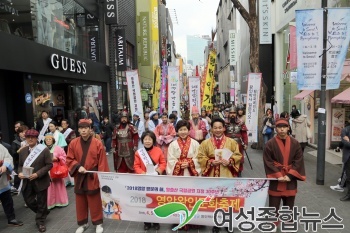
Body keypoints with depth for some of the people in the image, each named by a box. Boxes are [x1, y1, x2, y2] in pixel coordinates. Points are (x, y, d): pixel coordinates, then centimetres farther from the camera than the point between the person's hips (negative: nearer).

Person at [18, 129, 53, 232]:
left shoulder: (44, 150, -11)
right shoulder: (22, 151, 6)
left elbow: (49, 165, -13)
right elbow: (20, 165, 12)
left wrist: (37, 174, -22)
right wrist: (20, 173, -9)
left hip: (40, 181, -5)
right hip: (27, 182, 5)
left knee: (41, 202, 7)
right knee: (28, 201, 11)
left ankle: (40, 221, 28)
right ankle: (43, 212, 38)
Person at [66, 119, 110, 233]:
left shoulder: (98, 143, -9)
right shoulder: (73, 143, -1)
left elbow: (102, 163, -8)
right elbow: (69, 159, 3)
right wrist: (78, 167, -15)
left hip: (93, 178, -3)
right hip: (79, 178, 3)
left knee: (95, 202, 8)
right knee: (80, 202, 15)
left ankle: (98, 223, 27)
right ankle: (82, 224, 34)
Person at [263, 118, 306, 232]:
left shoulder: (295, 143, -2)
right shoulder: (270, 144, -9)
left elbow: (298, 161, -3)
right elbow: (268, 162, -9)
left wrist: (289, 175, -12)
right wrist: (278, 175, -15)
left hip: (290, 179, 2)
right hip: (275, 178, -2)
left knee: (289, 204, 15)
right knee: (274, 204, 7)